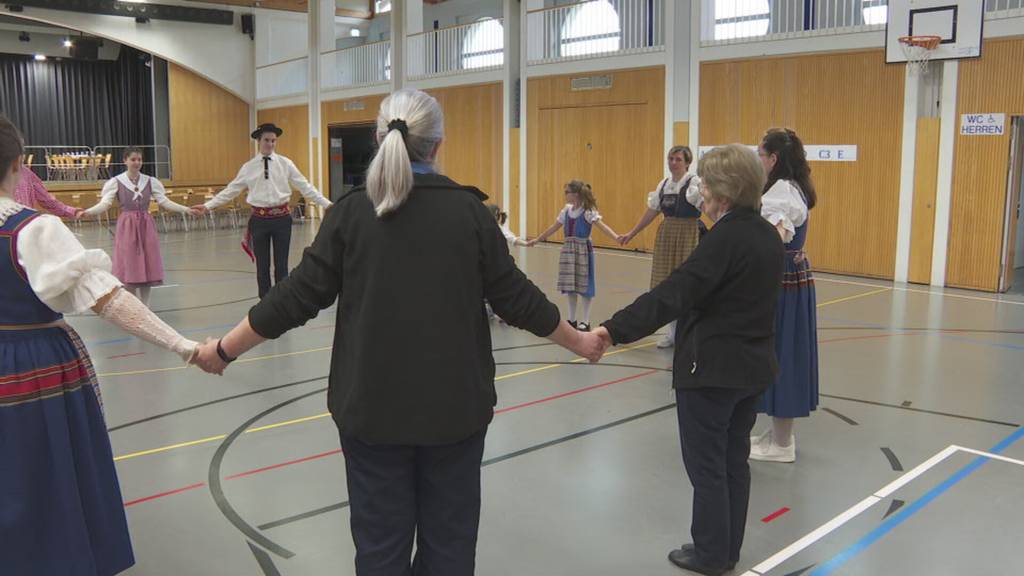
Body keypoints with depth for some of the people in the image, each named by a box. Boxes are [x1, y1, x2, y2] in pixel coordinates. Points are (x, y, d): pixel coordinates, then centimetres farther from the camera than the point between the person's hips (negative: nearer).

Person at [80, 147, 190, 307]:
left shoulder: (151, 182, 4)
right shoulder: (116, 182, -3)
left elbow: (165, 202, 1)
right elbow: (104, 204, -10)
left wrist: (186, 209, -11)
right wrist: (87, 211, -28)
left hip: (146, 226, 2)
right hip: (127, 227, -2)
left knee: (147, 267, 4)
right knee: (129, 268, -1)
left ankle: (145, 307, 16)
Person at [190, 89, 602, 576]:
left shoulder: (352, 211, -6)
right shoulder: (469, 209, -6)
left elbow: (297, 298, -5)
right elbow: (517, 299, -3)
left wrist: (224, 349, 8)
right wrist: (579, 342, 13)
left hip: (373, 407, 0)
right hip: (454, 406, 0)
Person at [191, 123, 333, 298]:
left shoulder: (285, 164, 2)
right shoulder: (248, 167, 3)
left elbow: (305, 187, 0)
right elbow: (230, 190, 4)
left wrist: (327, 204, -7)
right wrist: (207, 206, -2)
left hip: (281, 218, -1)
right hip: (259, 219, 1)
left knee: (281, 265, 6)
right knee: (262, 266, 9)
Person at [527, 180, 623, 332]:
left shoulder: (588, 211, -12)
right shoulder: (567, 210, 8)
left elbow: (602, 225, -24)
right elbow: (554, 227, 18)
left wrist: (615, 237, -40)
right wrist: (537, 239, 22)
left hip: (583, 249, -6)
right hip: (568, 248, 6)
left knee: (584, 284, -1)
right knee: (570, 285, 9)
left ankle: (586, 321, 8)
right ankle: (572, 319, 19)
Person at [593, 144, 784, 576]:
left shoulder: (725, 238, -21)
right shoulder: (768, 235, 6)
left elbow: (673, 294, -29)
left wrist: (614, 330, -33)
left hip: (712, 369, -8)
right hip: (753, 366, 9)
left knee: (707, 465, 6)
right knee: (734, 461, 18)